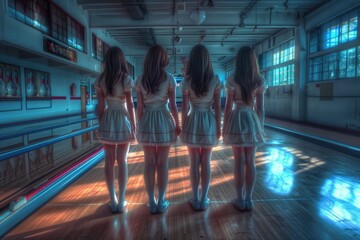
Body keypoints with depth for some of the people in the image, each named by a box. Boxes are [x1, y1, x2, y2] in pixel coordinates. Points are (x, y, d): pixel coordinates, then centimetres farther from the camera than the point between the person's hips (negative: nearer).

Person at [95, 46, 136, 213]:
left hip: (108, 121, 2)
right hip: (123, 121, -2)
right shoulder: (126, 79, -7)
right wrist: (134, 126, 0)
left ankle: (113, 201, 17)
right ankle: (121, 201, 13)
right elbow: (130, 105, -8)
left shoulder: (101, 80, 1)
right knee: (122, 161, 6)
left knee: (109, 161, 9)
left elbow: (100, 106, 1)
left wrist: (100, 125, 11)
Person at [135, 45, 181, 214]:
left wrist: (140, 125, 11)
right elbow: (173, 106, -5)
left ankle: (151, 203, 17)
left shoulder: (140, 80, 1)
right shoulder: (169, 79, -4)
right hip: (164, 121, -1)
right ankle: (161, 202, 17)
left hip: (147, 122, 2)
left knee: (149, 163, 8)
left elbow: (140, 107, 0)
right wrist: (177, 125, 6)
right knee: (162, 164, 7)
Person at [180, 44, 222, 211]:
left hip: (193, 122, -1)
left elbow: (184, 108, -5)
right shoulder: (215, 80, -3)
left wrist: (183, 127, 5)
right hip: (209, 122, 1)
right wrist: (218, 127, 7)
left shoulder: (187, 81, -6)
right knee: (206, 163, 10)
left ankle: (195, 199, 19)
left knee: (194, 163, 9)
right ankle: (204, 199, 20)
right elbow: (217, 107, -2)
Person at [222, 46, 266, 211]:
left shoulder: (233, 80, -7)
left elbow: (228, 107, -7)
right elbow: (260, 108, 4)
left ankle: (240, 200, 14)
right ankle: (248, 199, 19)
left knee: (239, 162, 4)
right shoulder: (259, 81, 3)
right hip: (253, 120, 3)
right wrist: (261, 126, 13)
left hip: (237, 120, -3)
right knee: (250, 162, 9)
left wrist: (224, 127, 1)